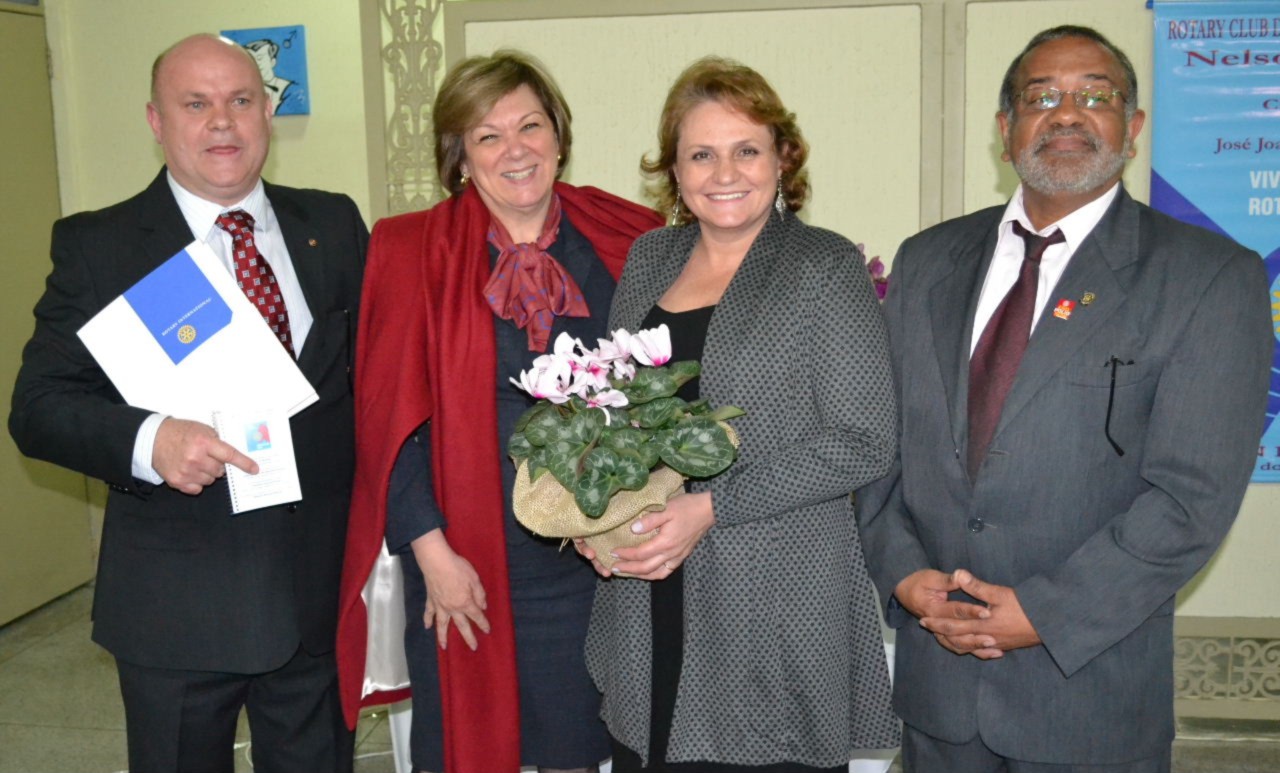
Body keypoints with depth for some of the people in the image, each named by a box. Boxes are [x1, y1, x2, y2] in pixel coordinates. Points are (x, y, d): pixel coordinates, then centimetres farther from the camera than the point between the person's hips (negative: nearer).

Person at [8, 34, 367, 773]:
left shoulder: (333, 224, 4)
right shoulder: (96, 245, -4)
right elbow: (39, 405, -6)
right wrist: (147, 440, -26)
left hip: (323, 591, 3)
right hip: (176, 604, -2)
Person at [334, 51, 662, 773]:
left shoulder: (625, 241, 1)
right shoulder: (414, 251, -4)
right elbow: (390, 414, -5)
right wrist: (430, 548, -10)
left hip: (596, 554, 2)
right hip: (464, 560, -1)